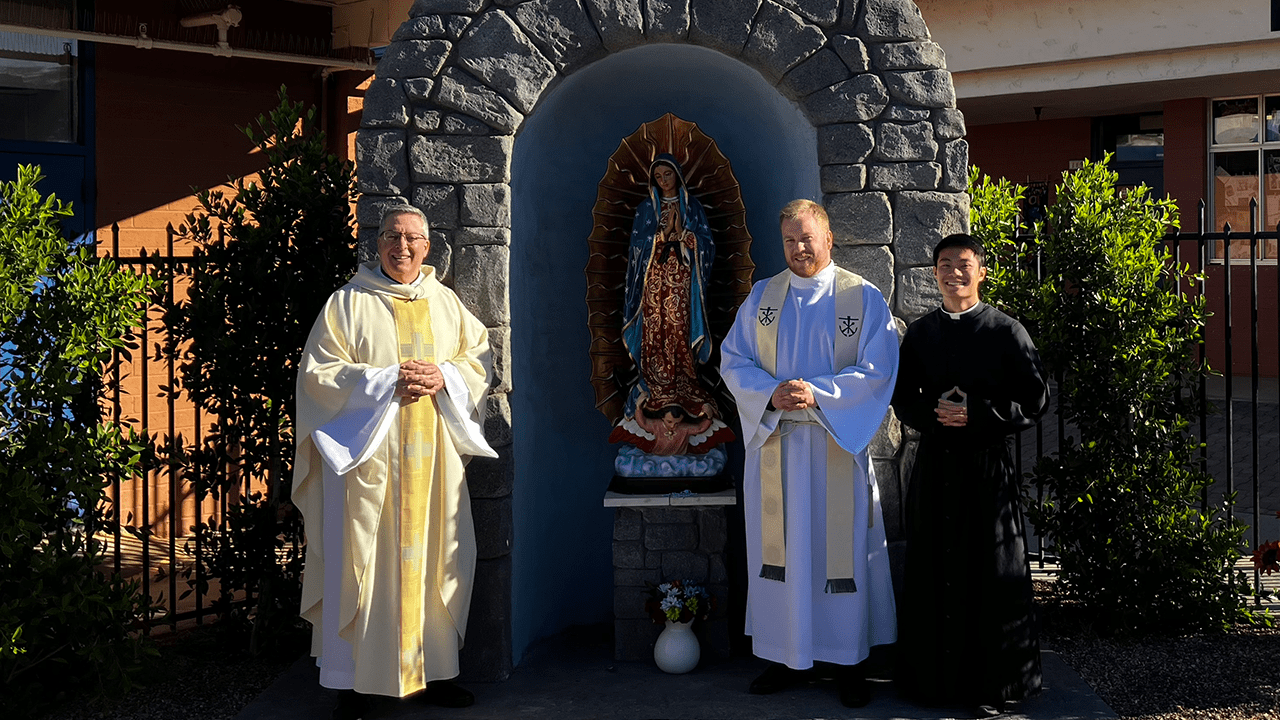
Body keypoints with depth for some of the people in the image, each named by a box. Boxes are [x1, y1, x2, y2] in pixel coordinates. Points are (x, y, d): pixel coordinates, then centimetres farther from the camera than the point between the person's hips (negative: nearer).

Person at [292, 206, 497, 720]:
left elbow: (479, 359, 14)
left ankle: (433, 672, 17)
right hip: (369, 456, -4)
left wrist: (444, 377, -8)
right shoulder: (348, 303, 1)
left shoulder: (446, 302, 13)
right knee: (365, 561, -3)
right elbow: (319, 373, -4)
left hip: (433, 458, 4)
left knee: (434, 558, 6)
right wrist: (388, 382, -14)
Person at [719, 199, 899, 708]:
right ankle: (786, 656, 16)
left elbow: (877, 370, -7)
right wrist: (770, 394, -14)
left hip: (838, 444, -2)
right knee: (779, 548, 6)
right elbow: (733, 360, 5)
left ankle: (848, 660, 12)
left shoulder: (864, 298, 0)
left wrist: (817, 394, -19)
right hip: (773, 442, 3)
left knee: (842, 547, 1)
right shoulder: (762, 297, 9)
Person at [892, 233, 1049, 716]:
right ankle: (935, 677, 16)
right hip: (935, 464, 3)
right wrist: (934, 413, -9)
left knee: (991, 576, 0)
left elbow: (1035, 400, -4)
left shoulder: (1006, 331, -1)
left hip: (988, 464, -3)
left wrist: (976, 414, -15)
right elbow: (903, 398, 12)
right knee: (935, 572, 5)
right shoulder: (920, 333, 10)